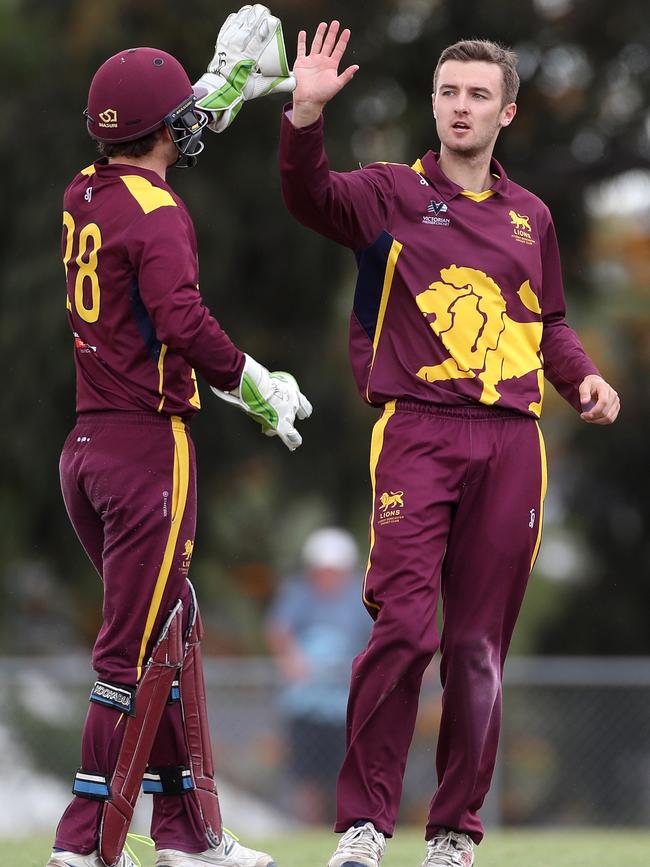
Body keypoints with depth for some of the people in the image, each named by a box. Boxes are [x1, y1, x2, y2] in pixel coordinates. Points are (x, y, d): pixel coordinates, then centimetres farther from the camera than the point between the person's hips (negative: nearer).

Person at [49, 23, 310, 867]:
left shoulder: (86, 196, 10)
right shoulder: (157, 213, -15)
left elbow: (161, 148, 31)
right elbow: (182, 321, -29)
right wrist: (257, 388, -15)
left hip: (88, 447, 9)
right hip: (150, 445, -9)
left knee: (173, 636, 16)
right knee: (140, 647, -6)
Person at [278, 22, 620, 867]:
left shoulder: (530, 217, 17)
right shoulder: (392, 194, 5)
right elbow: (311, 195, -15)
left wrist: (583, 378, 7)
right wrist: (308, 114, -32)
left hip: (511, 443, 4)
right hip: (418, 433, -4)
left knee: (480, 644, 6)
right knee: (405, 626, -16)